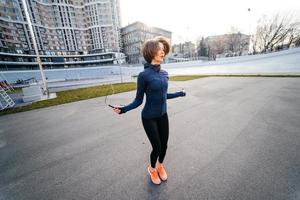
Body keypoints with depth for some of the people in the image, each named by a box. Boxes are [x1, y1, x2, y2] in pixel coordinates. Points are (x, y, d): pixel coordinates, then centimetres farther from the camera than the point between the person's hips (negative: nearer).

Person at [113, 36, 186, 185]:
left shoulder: (164, 73, 0)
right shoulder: (144, 75, -18)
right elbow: (138, 100, -12)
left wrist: (179, 94, 21)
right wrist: (124, 109, -27)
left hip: (163, 115, 6)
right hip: (149, 118, -5)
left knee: (164, 145, 16)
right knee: (157, 147, 8)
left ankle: (160, 165, 51)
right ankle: (152, 169, 44)